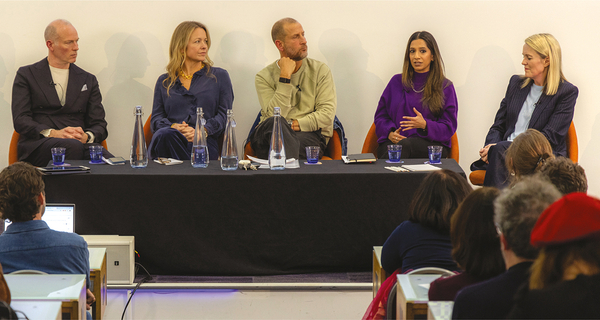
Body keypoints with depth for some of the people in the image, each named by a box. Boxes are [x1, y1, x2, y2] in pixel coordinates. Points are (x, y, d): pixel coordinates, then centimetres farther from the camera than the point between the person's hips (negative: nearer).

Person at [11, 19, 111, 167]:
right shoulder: (26, 75, 14)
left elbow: (99, 125, 15)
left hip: (81, 144, 3)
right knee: (73, 146, -40)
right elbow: (20, 120, 2)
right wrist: (53, 133, -16)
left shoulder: (88, 80, 22)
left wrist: (86, 136, -11)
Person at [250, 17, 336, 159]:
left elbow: (327, 113, 0)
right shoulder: (264, 77, 8)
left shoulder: (320, 70, 12)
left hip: (311, 134, -1)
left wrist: (296, 124, -12)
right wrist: (285, 77, -10)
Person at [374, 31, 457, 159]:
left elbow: (448, 128, 5)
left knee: (404, 145, -38)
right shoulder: (396, 82, 19)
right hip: (394, 141, 1)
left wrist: (425, 125, -16)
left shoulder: (445, 87, 11)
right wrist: (390, 133, -4)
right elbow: (380, 116, 20)